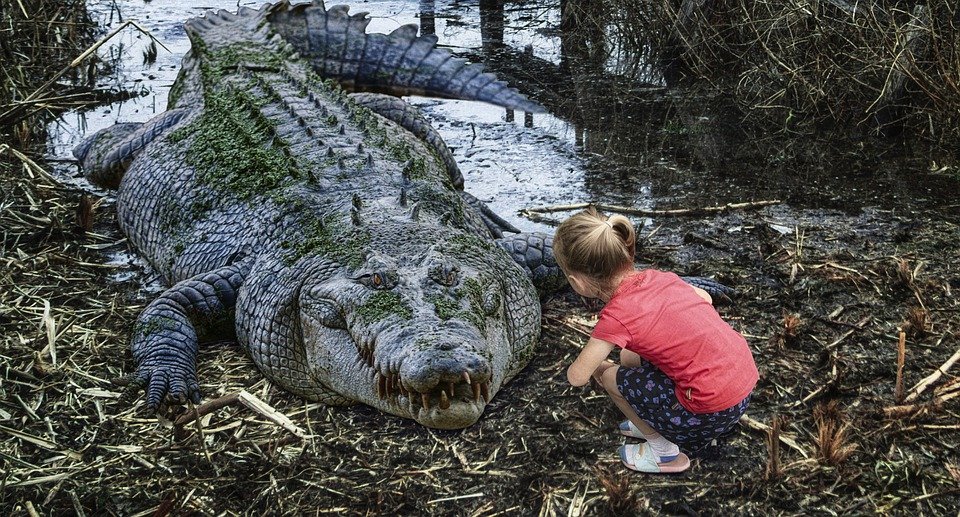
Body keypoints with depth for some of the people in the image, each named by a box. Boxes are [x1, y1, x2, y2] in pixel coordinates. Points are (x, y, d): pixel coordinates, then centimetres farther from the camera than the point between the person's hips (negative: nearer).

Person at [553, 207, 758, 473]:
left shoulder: (616, 317, -16)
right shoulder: (657, 276, 3)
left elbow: (576, 377, -9)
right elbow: (705, 298, 21)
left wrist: (597, 364, 14)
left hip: (714, 410, -8)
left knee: (610, 377, 8)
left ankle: (664, 452, 19)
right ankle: (655, 426, 31)